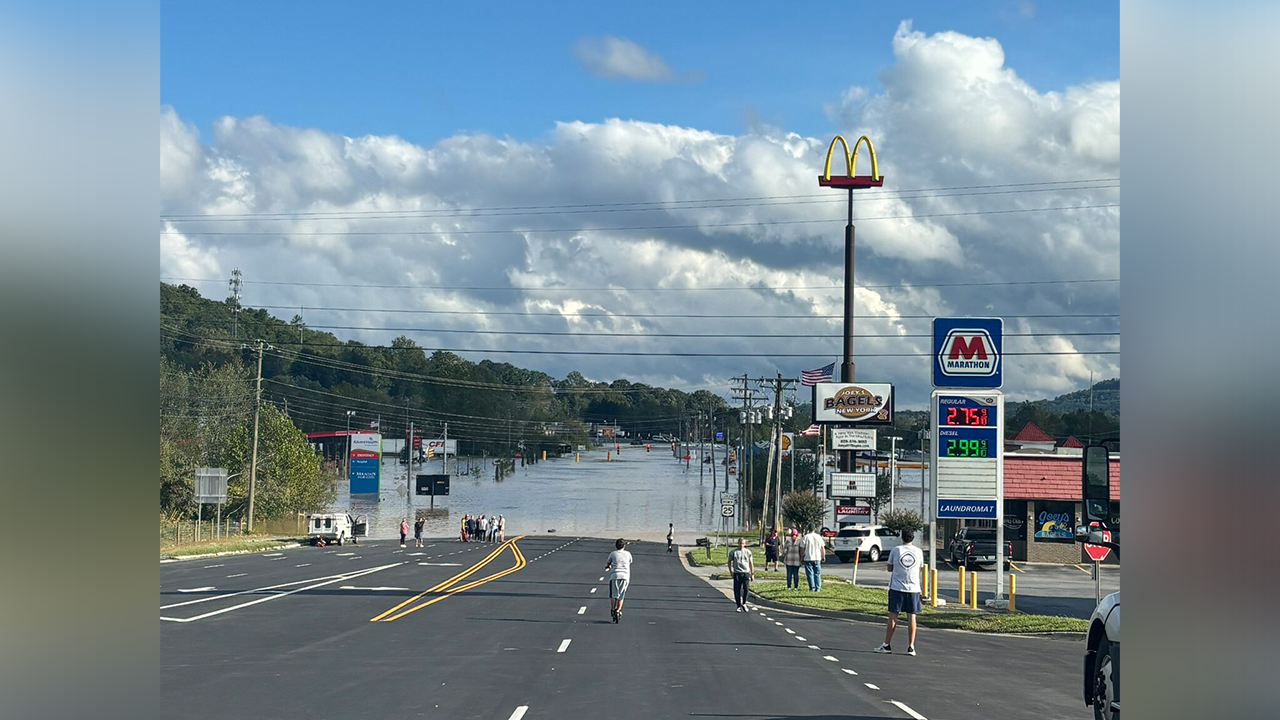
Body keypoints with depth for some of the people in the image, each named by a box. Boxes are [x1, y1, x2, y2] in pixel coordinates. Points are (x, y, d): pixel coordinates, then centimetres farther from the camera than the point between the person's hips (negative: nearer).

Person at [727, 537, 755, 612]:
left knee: (746, 588, -13)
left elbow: (751, 564, 15)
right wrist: (731, 572, 7)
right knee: (737, 590, -2)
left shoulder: (748, 552, 10)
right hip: (737, 573, 0)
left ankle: (744, 603, 7)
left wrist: (752, 574, 12)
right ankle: (739, 606, 9)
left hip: (746, 573, 0)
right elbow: (729, 562, 15)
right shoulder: (733, 552, 7)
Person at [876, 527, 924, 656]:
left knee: (893, 616, 3)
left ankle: (886, 645, 7)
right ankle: (911, 647, 2)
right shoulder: (918, 552, 0)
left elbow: (890, 568, 5)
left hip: (897, 587, -1)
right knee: (911, 617, 3)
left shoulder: (895, 550, -5)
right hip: (913, 588, 1)